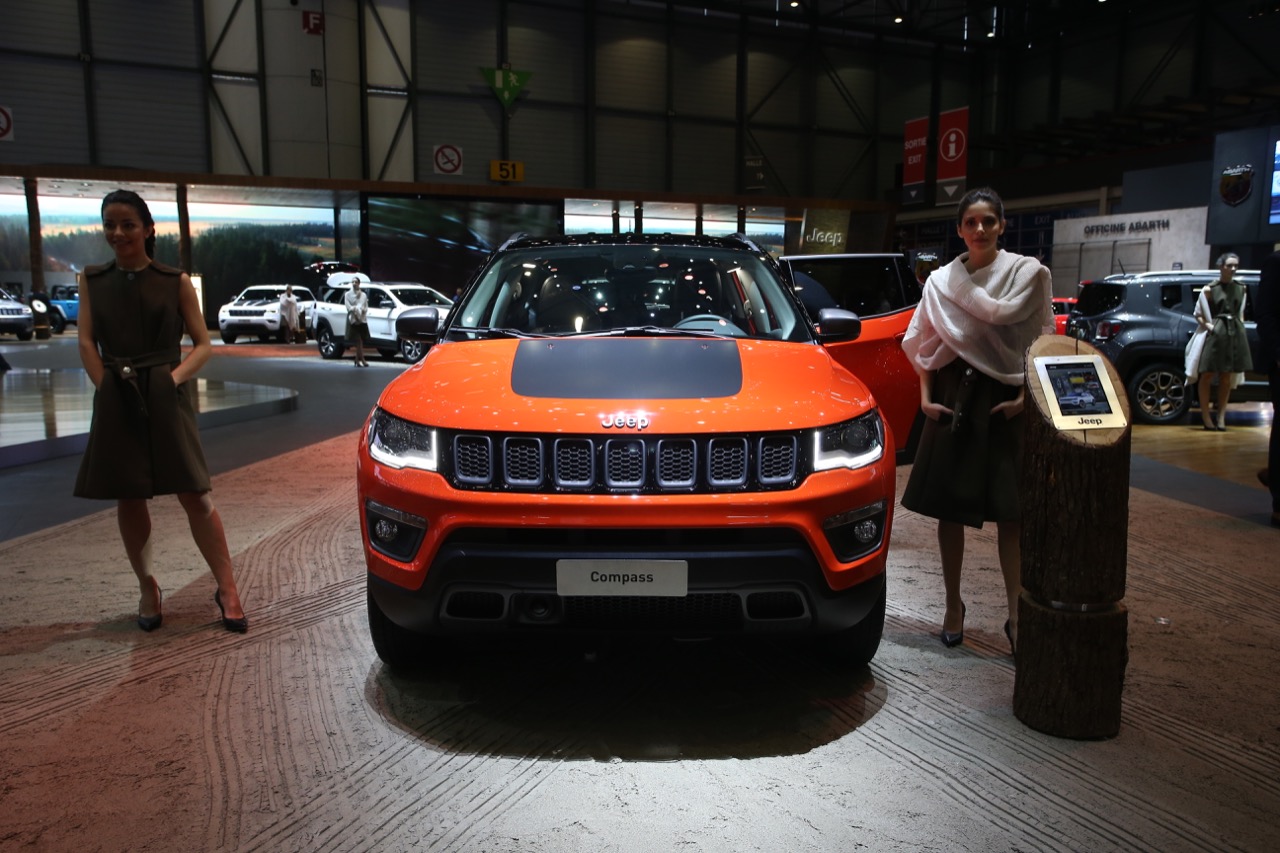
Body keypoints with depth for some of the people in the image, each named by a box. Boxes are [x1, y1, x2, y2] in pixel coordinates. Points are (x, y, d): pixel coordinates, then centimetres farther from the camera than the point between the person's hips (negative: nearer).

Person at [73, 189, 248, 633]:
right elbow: (87, 342, 5)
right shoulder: (92, 280, 10)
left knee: (194, 495, -5)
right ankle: (148, 589, 22)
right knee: (129, 498, 7)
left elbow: (203, 344, 3)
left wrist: (172, 379, -11)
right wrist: (108, 385, -8)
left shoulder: (176, 281, 3)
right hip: (117, 402, 3)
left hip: (167, 398, -3)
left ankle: (227, 589, 1)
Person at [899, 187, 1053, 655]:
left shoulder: (1028, 272, 0)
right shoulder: (940, 279, 7)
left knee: (1010, 512, 0)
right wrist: (926, 397, 0)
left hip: (1004, 401, -2)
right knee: (949, 508, 6)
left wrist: (1025, 397, -10)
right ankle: (953, 605, 20)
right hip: (953, 399, 2)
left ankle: (1016, 615, 9)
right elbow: (922, 345, 9)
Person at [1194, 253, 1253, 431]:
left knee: (1227, 377, 7)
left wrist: (1241, 329, 9)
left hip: (1235, 334, 5)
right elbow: (1198, 313, 0)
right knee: (1208, 375, -3)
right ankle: (1205, 415, 2)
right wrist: (1208, 325, -13)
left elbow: (1241, 313, 21)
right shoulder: (1209, 289, -2)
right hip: (1215, 334, -5)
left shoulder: (1240, 288, 12)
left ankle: (1221, 416, 11)